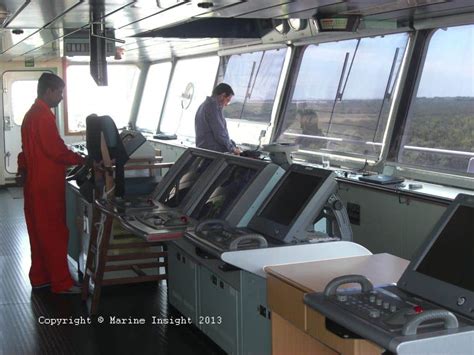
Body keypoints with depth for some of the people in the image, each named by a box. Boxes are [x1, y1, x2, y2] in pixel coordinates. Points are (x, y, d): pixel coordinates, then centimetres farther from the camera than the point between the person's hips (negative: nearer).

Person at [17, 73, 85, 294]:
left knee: (39, 232, 14)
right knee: (54, 233, -5)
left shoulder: (31, 114, 16)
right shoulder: (43, 116, -17)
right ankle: (61, 283, 1)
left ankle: (40, 277, 22)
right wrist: (82, 160, -11)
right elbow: (57, 149, -20)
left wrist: (23, 168, 24)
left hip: (34, 183, 10)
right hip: (47, 186, -10)